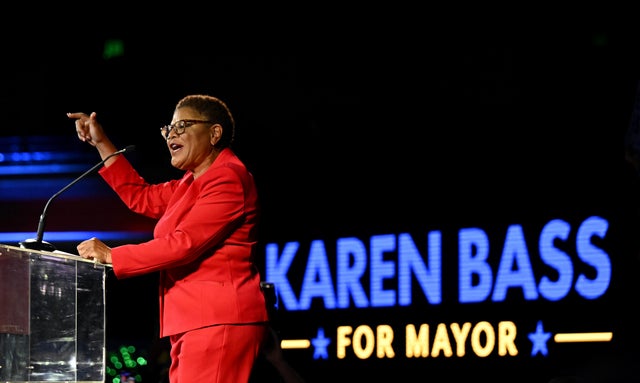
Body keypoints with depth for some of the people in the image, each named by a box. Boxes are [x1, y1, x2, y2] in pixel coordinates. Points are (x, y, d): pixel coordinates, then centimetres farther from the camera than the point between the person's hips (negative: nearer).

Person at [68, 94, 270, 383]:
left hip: (219, 321, -10)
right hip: (194, 322, 10)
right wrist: (101, 143, 27)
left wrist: (112, 257, -12)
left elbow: (184, 243, -17)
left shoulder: (227, 178, -10)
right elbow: (142, 197, 31)